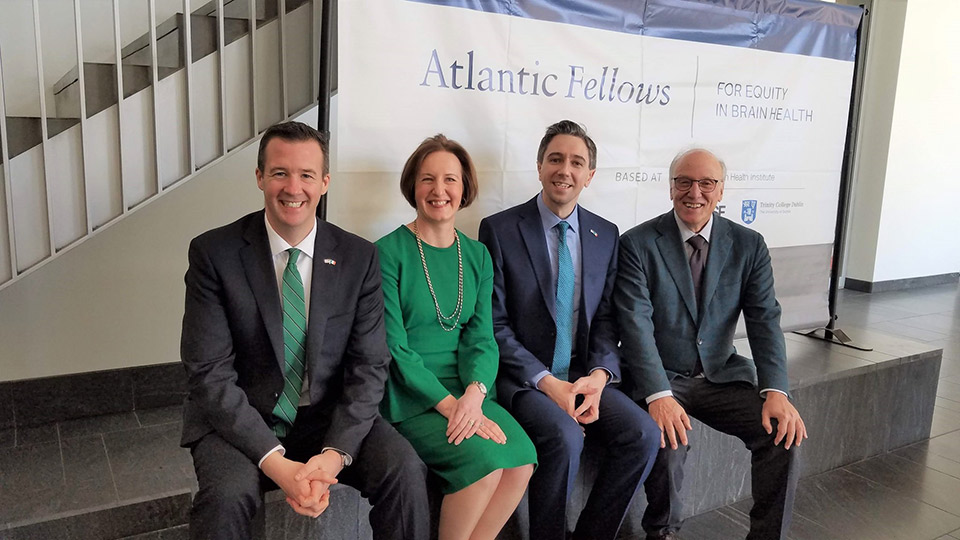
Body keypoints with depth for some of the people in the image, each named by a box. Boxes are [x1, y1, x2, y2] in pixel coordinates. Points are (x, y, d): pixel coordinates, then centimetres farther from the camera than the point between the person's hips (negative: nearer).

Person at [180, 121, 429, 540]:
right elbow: (209, 374, -13)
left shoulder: (359, 258, -3)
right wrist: (275, 462, -23)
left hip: (329, 418, 2)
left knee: (405, 470, -21)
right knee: (227, 495, -32)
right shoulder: (214, 252, -8)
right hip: (240, 418, -2)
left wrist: (336, 452, -19)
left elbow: (369, 367, -4)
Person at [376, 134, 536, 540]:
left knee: (522, 458, -18)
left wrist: (474, 395, -16)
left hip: (467, 391, 5)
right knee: (485, 458, -24)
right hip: (411, 398, -5)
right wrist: (448, 402, -19)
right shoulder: (389, 252, -6)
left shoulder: (477, 256, 10)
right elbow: (393, 346, -10)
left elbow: (481, 336, 3)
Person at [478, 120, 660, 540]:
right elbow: (495, 324, -8)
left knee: (643, 434, -17)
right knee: (565, 437, -29)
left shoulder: (606, 235, 9)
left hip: (583, 376, 5)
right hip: (522, 377, -4)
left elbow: (606, 318, 8)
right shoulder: (500, 229, -5)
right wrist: (547, 381, -17)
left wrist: (599, 375, -11)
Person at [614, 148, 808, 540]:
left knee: (783, 431, -17)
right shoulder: (637, 244, -8)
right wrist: (658, 396, -29)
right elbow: (636, 324, -17)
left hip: (722, 375, 4)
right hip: (657, 377, -3)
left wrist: (775, 392, -19)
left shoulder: (749, 246, 3)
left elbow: (765, 320, -4)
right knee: (668, 439, -29)